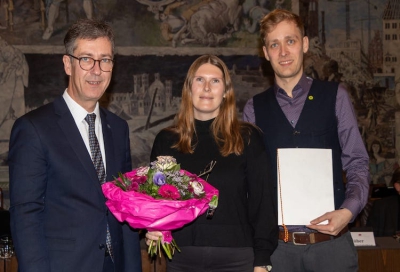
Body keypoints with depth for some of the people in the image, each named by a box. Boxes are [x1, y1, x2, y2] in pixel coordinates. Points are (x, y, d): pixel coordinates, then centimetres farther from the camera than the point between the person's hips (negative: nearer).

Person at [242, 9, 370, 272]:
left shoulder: (335, 96, 3)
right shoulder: (254, 108, 5)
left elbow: (357, 164, 2)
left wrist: (348, 211, -14)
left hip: (331, 240, -1)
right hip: (277, 245, 1)